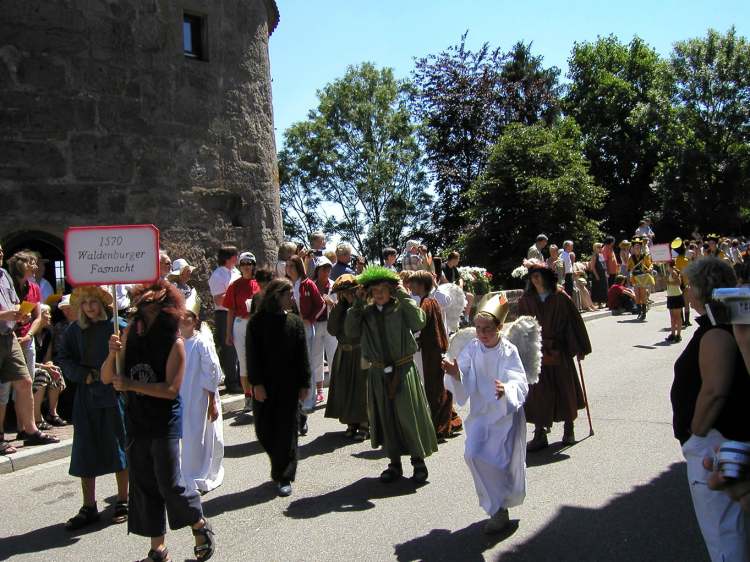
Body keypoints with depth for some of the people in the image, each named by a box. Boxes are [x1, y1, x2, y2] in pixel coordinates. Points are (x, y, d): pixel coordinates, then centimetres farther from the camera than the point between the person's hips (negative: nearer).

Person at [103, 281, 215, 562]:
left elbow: (171, 389, -19)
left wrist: (131, 385, -20)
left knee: (169, 484, -1)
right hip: (136, 423, 5)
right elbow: (107, 378, 2)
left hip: (165, 424, -5)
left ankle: (200, 525, 27)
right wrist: (112, 354, -16)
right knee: (143, 486, 11)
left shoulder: (174, 343, -13)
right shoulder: (130, 336, 1)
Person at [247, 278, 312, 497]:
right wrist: (256, 384, -11)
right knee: (264, 430, 7)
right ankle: (280, 467, 29)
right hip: (265, 386, 0)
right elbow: (253, 355, -5)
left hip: (289, 386, 1)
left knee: (286, 431, 2)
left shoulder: (295, 322, 3)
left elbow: (302, 356, 3)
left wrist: (304, 384, -2)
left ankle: (284, 476, 12)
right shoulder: (258, 321, -2)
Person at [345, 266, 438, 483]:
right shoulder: (366, 312, 4)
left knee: (410, 414, 2)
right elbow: (351, 332, -8)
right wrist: (357, 304, -10)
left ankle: (418, 461, 19)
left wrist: (403, 296, -18)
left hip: (404, 370, -3)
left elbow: (419, 322, -22)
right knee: (386, 417, 10)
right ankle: (394, 463, 24)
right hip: (378, 373, 3)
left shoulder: (401, 308, -5)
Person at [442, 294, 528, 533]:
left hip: (507, 414, -2)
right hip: (481, 413, 2)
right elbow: (461, 386, -12)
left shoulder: (509, 351, -13)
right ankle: (499, 510, 9)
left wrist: (506, 390, -46)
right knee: (473, 455, -11)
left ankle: (501, 506, 29)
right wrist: (455, 374, -34)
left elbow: (519, 383, -24)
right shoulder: (471, 349, -7)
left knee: (507, 462, 1)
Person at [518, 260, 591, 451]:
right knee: (538, 391, -2)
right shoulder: (526, 300, 0)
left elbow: (574, 321, -1)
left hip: (559, 350, -1)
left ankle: (568, 428, 30)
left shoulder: (560, 297, -5)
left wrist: (579, 348, -1)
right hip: (536, 352, 1)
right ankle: (539, 434, 5)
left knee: (564, 388, 10)